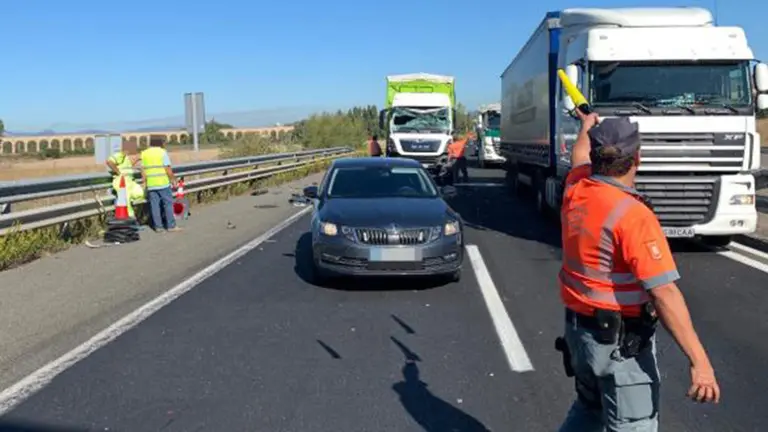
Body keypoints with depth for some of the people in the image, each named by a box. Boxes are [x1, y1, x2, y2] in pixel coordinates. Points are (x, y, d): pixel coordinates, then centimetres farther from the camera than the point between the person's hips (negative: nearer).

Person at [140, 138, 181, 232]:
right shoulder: (162, 152, -5)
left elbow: (143, 170, 8)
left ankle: (157, 226, 9)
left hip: (151, 184, 4)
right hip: (163, 183, -4)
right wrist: (173, 180, -1)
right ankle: (171, 226, 2)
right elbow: (168, 169, -10)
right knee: (168, 203, 2)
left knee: (154, 205, 7)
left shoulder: (144, 153, 9)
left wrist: (144, 183, 13)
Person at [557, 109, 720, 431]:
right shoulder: (632, 215, -25)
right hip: (621, 340, -8)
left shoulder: (576, 190, -3)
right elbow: (664, 294, -29)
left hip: (578, 327, 8)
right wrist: (700, 361, -26)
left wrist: (587, 126, 43)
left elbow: (579, 156, 22)